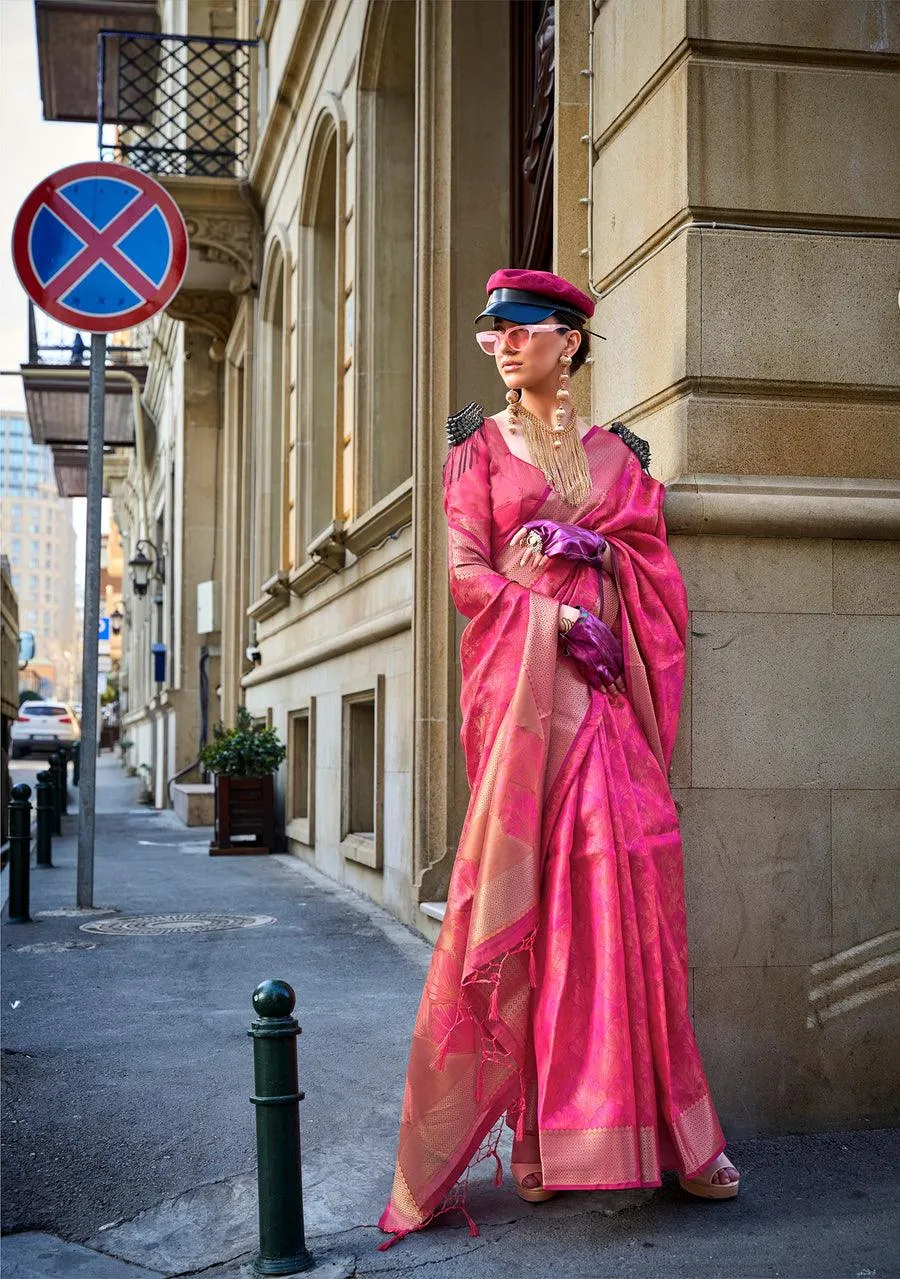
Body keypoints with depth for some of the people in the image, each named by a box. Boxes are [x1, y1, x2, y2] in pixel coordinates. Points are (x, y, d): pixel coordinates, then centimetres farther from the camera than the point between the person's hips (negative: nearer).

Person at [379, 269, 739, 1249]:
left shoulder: (615, 451, 17)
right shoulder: (479, 444, 10)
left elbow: (656, 563, 10)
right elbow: (467, 571, 0)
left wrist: (596, 549, -9)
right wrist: (557, 619, -12)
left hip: (609, 682, 2)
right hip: (521, 679, -2)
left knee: (625, 879, -3)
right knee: (524, 886, -8)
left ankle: (657, 1128, 5)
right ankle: (539, 1133, 1)